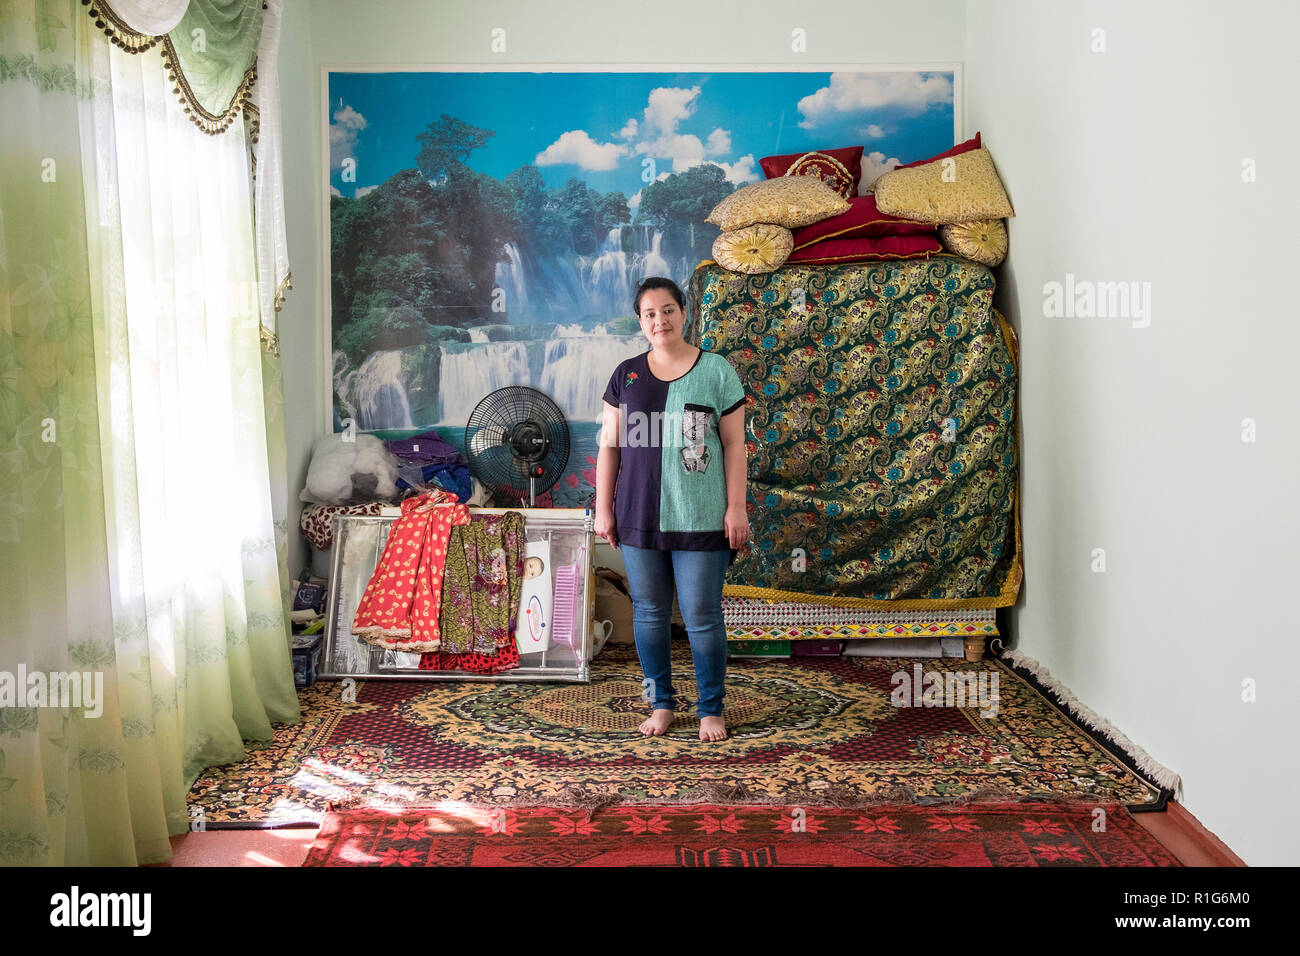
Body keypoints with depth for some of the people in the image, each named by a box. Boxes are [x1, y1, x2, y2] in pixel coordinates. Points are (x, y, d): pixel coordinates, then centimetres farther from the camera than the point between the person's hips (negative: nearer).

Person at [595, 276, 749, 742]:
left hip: (700, 518, -3)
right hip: (639, 516, 3)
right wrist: (603, 508, 5)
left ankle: (711, 708, 18)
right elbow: (609, 446, 9)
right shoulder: (626, 375, 7)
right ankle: (661, 703, 25)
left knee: (702, 617, 2)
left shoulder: (717, 371, 0)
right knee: (649, 613, 10)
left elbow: (734, 444, 0)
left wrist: (736, 507, -5)